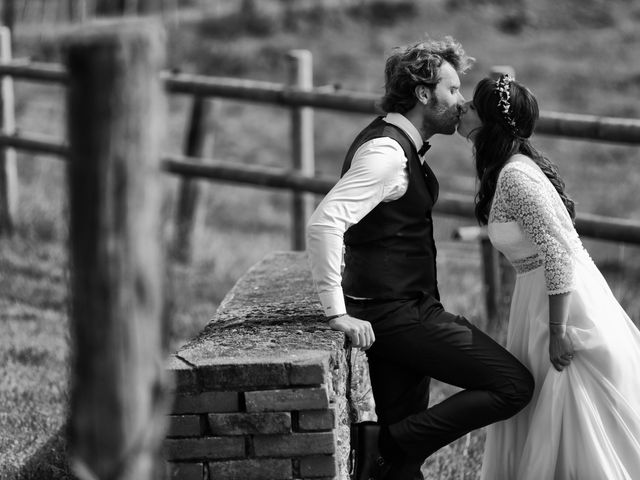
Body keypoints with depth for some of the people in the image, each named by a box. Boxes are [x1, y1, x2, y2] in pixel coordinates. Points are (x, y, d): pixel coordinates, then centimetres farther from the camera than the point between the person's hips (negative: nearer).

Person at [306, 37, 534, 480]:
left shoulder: (402, 145, 13)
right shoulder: (386, 152, -19)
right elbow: (323, 223, -28)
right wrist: (338, 313, -25)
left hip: (406, 311, 10)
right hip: (397, 315, -10)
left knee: (404, 438, 12)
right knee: (514, 386, -9)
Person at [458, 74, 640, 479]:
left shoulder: (516, 176, -21)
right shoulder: (508, 167, 8)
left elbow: (559, 254, -24)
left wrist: (558, 333, -22)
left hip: (563, 301, -9)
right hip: (537, 296, 9)